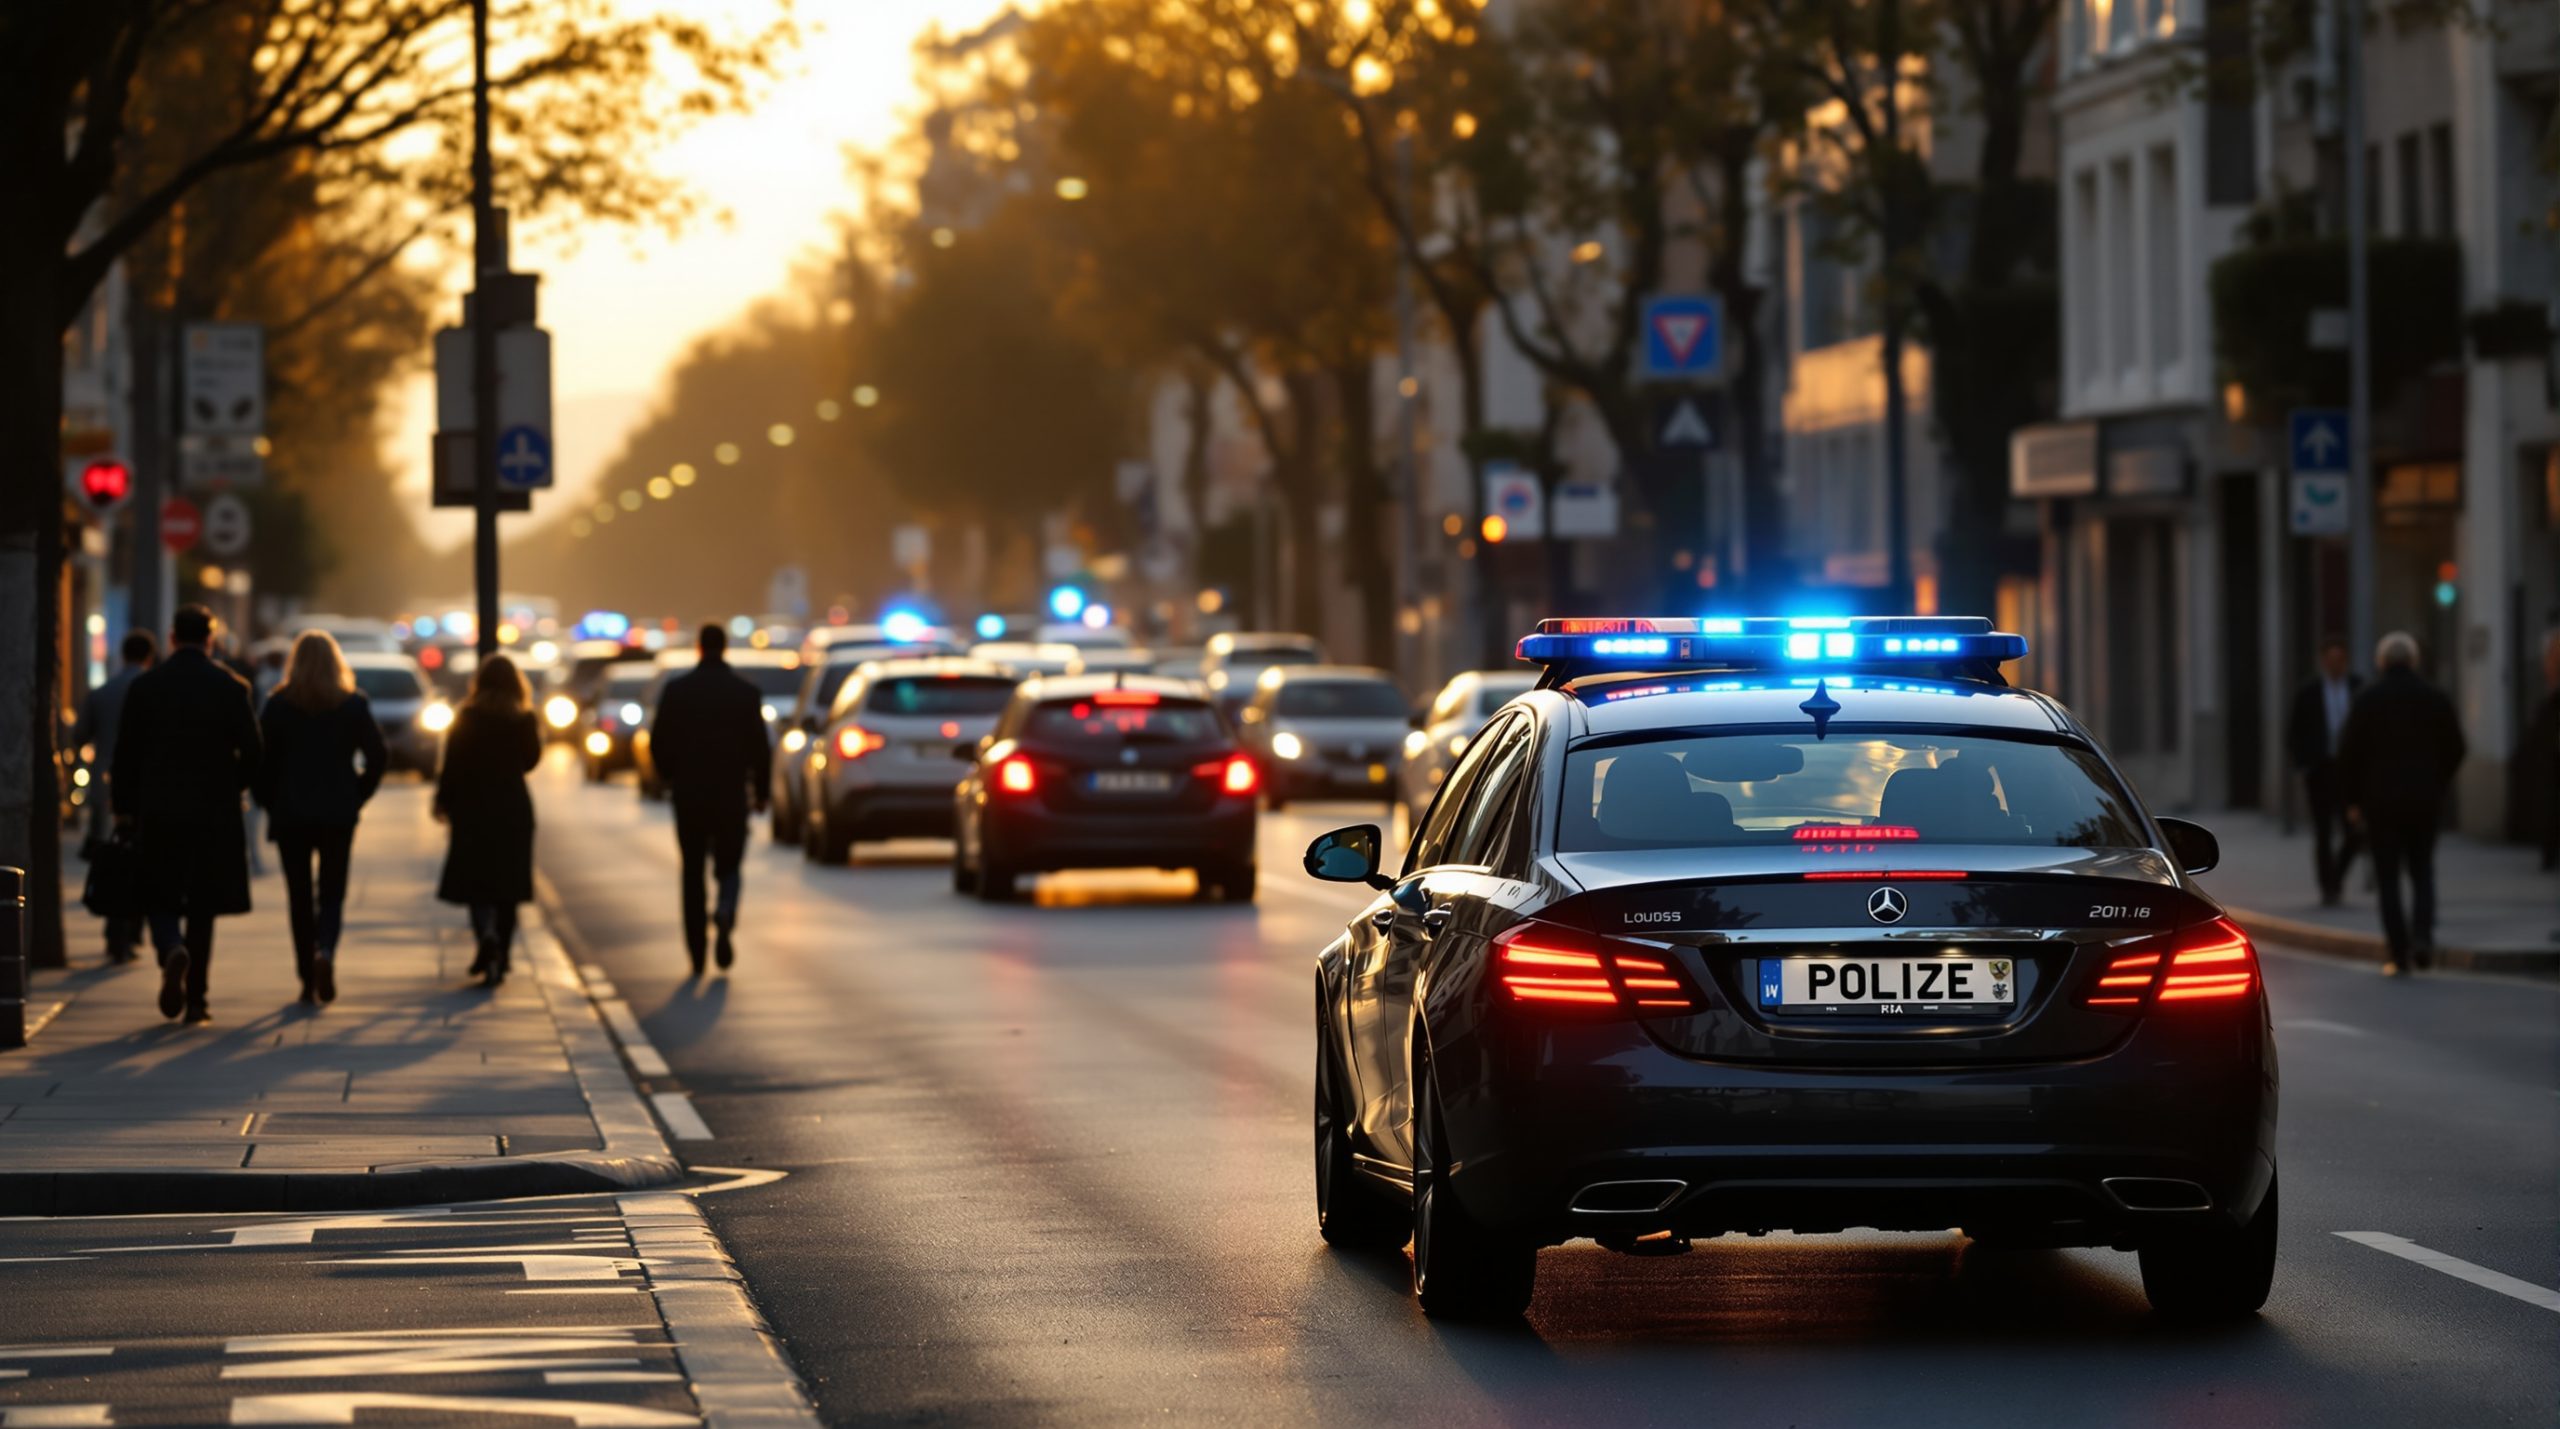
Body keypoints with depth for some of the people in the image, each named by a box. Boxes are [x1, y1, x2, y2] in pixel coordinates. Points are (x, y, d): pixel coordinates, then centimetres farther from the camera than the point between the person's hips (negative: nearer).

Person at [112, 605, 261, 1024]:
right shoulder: (231, 687, -3)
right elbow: (252, 753, -3)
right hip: (214, 812, 0)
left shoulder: (145, 686, -2)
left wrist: (125, 808, 7)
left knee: (159, 899, 9)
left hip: (158, 812, 0)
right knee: (202, 906, 9)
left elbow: (126, 753, -1)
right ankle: (196, 998, 8)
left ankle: (172, 950, -22)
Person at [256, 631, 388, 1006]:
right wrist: (357, 796, 10)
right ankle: (325, 951, -20)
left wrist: (269, 803, 6)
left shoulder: (278, 705, -3)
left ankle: (309, 983, 5)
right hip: (338, 813, 0)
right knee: (332, 891, 9)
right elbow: (378, 757, -1)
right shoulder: (354, 705, 0)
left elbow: (263, 760, -5)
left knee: (299, 896, 7)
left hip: (290, 813, 0)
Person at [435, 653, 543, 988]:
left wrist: (443, 802, 2)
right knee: (507, 883, 11)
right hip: (514, 808, 2)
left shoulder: (465, 719, -7)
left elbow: (452, 764, -7)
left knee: (475, 883, 1)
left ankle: (487, 936, -26)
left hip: (472, 809, -2)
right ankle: (500, 956, 14)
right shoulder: (524, 719, -3)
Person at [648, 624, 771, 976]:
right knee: (728, 865, 11)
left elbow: (658, 741, -2)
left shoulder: (677, 689, -3)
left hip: (688, 792, 0)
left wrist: (668, 776, 16)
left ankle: (697, 954, 6)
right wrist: (760, 791, 7)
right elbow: (759, 746, -4)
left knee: (692, 871, 9)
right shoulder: (746, 692, -4)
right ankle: (725, 914, -20)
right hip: (731, 793, 0)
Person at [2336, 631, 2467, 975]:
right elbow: (2455, 750, 4)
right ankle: (2422, 936, -7)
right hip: (2425, 800, 2)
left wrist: (2352, 799, 6)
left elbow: (2348, 753, -5)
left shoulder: (2367, 701, -5)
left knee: (2388, 877, 4)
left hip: (2380, 802, -2)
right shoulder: (2435, 698, 0)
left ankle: (2399, 954, 0)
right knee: (2422, 870, 14)